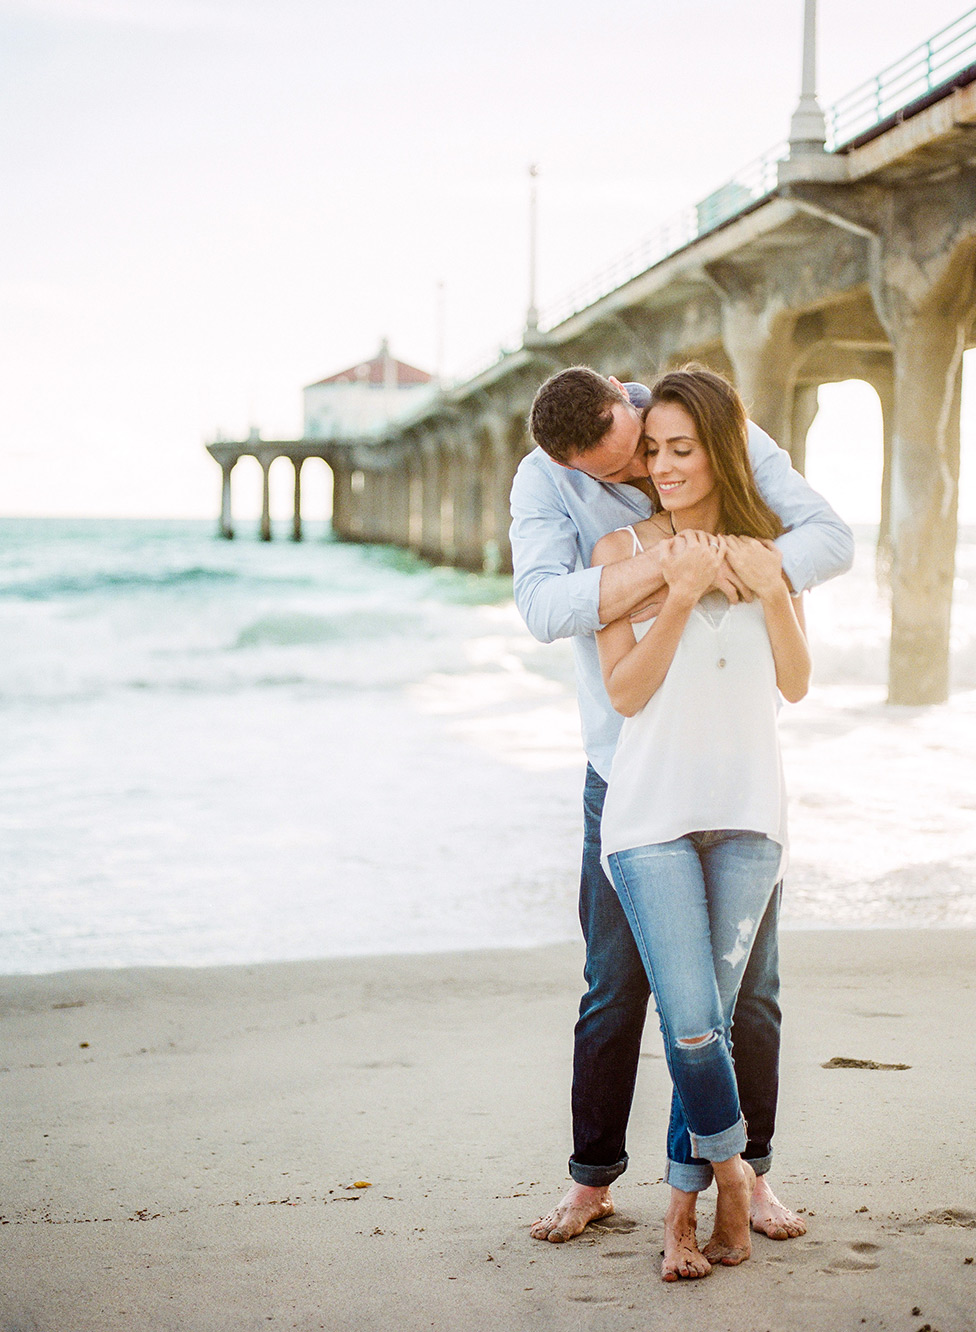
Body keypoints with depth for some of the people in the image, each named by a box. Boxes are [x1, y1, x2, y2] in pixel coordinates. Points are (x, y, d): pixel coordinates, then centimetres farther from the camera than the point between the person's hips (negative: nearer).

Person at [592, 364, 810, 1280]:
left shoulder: (764, 549, 9)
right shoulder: (622, 549, 0)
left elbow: (796, 684, 5)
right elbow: (625, 691, -5)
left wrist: (768, 589, -9)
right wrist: (680, 597, -16)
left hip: (747, 810, 2)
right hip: (653, 812, -2)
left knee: (712, 1018, 4)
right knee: (690, 1022, -11)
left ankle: (682, 1208, 17)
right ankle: (730, 1171, 13)